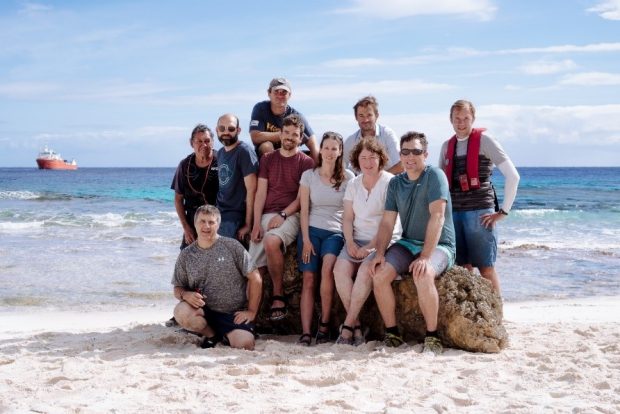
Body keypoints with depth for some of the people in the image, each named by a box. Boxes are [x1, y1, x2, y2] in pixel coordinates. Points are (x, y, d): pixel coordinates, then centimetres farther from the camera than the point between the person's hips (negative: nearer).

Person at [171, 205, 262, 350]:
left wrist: (251, 312, -6)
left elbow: (255, 279, -3)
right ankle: (211, 334, 2)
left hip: (234, 313, -2)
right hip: (205, 311, 2)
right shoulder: (186, 255, 5)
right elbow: (177, 289, 10)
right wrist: (185, 295, -14)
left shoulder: (232, 246, -3)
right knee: (181, 311, -29)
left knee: (244, 345, -25)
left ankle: (226, 335, 12)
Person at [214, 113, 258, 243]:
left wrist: (248, 224, -16)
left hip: (236, 218, -7)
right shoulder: (220, 153, 14)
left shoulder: (244, 152, -10)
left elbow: (251, 190, -14)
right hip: (219, 214, 7)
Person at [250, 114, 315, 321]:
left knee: (271, 241, -34)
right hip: (266, 216, 4)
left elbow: (302, 197, 0)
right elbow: (260, 193, 9)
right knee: (255, 267, -14)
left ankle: (278, 297, -21)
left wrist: (282, 215, -14)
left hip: (290, 215, -4)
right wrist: (256, 223, -3)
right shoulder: (267, 159, 17)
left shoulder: (306, 162, 7)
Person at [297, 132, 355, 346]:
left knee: (327, 268, -28)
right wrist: (306, 240, -4)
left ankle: (324, 322, -14)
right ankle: (305, 332, -14)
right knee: (308, 279, -12)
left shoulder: (348, 177, 6)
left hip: (335, 232, -1)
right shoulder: (309, 175, 7)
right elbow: (304, 210, 4)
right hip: (311, 230, 1)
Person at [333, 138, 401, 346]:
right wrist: (350, 242, -8)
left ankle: (348, 325, -23)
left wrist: (371, 247, -17)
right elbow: (348, 218, 9)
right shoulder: (353, 184, 12)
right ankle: (356, 325, -18)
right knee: (340, 269, -22)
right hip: (357, 240, 5)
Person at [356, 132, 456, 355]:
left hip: (438, 245, -6)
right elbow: (387, 222, 6)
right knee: (379, 274, -19)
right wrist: (379, 253, -11)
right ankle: (392, 334, -6)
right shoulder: (395, 183, 8)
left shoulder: (435, 176, -11)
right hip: (408, 243, 6)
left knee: (423, 275, -36)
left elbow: (437, 216, -21)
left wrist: (425, 256, -29)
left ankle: (432, 337, -20)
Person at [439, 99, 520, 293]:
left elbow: (512, 176, -9)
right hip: (454, 213, 5)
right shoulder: (447, 146, 12)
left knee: (486, 268, -3)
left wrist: (503, 211, -9)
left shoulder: (484, 141, -4)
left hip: (480, 212, -5)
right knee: (463, 268, 5)